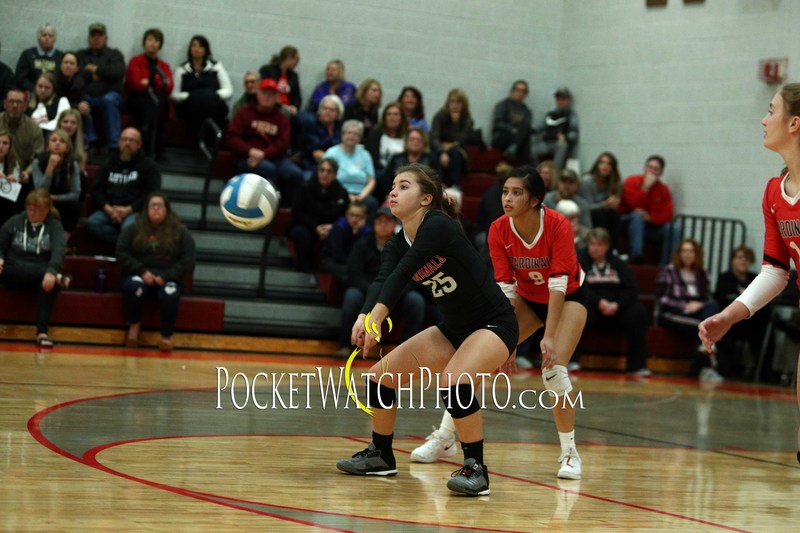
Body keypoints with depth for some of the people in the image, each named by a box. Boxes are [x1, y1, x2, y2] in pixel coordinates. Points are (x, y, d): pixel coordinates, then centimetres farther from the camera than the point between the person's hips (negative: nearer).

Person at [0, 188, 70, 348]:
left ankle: (42, 332, -43)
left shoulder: (54, 225, 4)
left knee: (50, 282, -36)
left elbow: (58, 249, -15)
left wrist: (52, 271, -36)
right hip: (13, 274, 1)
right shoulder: (14, 222, 9)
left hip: (41, 274, -1)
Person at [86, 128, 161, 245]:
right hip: (109, 210, 4)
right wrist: (107, 209, -8)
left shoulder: (149, 166, 8)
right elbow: (96, 190, 13)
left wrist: (128, 210, -14)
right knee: (92, 222, -28)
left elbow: (152, 194, -4)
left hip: (135, 211, -4)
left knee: (128, 226, -39)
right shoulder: (108, 165, 21)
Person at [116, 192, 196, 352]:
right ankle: (134, 324, -11)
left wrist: (166, 276, -13)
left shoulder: (180, 232, 5)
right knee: (135, 286, -36)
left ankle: (167, 335, -17)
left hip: (167, 279, 0)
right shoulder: (133, 229, 7)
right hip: (138, 276, 0)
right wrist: (142, 271, -13)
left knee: (170, 294, -35)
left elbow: (188, 261, -1)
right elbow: (121, 253, 0)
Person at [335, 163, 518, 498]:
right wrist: (364, 317, -40)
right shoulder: (397, 245, 0)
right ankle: (381, 456, 25)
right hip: (454, 329, 9)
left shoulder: (438, 225, -21)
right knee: (381, 375, 5)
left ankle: (476, 470, -19)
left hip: (494, 323, -8)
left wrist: (376, 317, -46)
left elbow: (402, 273, -35)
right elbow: (382, 281, -20)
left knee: (453, 380, -33)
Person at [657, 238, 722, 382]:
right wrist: (686, 306, -15)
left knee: (713, 306, -32)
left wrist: (699, 305, -12)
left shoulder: (702, 275, 17)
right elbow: (663, 300, -3)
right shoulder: (668, 272, 4)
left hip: (698, 313, 4)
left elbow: (709, 299, 12)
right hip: (672, 315, -4)